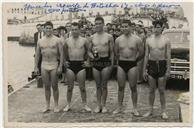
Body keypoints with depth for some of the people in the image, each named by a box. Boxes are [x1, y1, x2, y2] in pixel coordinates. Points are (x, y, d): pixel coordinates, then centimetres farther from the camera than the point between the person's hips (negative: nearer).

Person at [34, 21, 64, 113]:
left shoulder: (57, 40, -2)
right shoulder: (40, 41, 8)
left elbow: (61, 54, -4)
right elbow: (37, 55, 12)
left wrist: (60, 66, -10)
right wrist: (36, 67, 7)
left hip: (54, 66, -3)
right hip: (44, 66, 3)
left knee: (54, 86, 2)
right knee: (46, 86, 9)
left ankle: (56, 105, 13)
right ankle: (47, 106, 17)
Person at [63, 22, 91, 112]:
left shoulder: (84, 40, 1)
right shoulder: (67, 41, 4)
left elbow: (88, 51, 12)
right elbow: (64, 52, 17)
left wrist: (86, 60, 6)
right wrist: (65, 61, 9)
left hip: (80, 65, -1)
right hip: (70, 65, 1)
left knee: (82, 87, 2)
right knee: (70, 87, 6)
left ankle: (84, 105, 12)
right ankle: (68, 105, 16)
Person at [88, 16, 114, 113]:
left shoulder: (109, 37, 0)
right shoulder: (92, 37, 8)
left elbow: (111, 52, 2)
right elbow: (89, 51, 14)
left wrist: (112, 64, -3)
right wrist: (92, 56, -8)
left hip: (105, 62, -2)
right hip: (95, 62, 3)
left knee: (104, 85, 2)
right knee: (98, 85, 8)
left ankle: (103, 105, 12)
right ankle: (98, 105, 17)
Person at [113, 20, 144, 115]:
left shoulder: (137, 39, -3)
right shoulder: (118, 40, 4)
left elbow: (141, 53, 3)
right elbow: (116, 53, 16)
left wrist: (134, 60, 10)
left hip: (132, 65, -2)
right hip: (121, 64, 2)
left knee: (133, 87, 2)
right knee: (121, 87, 8)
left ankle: (135, 108, 11)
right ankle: (120, 107, 18)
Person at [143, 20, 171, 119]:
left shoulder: (166, 40, -2)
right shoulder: (149, 40, 5)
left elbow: (168, 56, -1)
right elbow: (146, 56, 7)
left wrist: (168, 70, -6)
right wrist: (144, 70, 5)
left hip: (162, 65, -2)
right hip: (151, 65, 2)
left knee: (161, 90, 3)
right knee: (151, 90, 8)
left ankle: (163, 111, 12)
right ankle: (150, 110, 19)